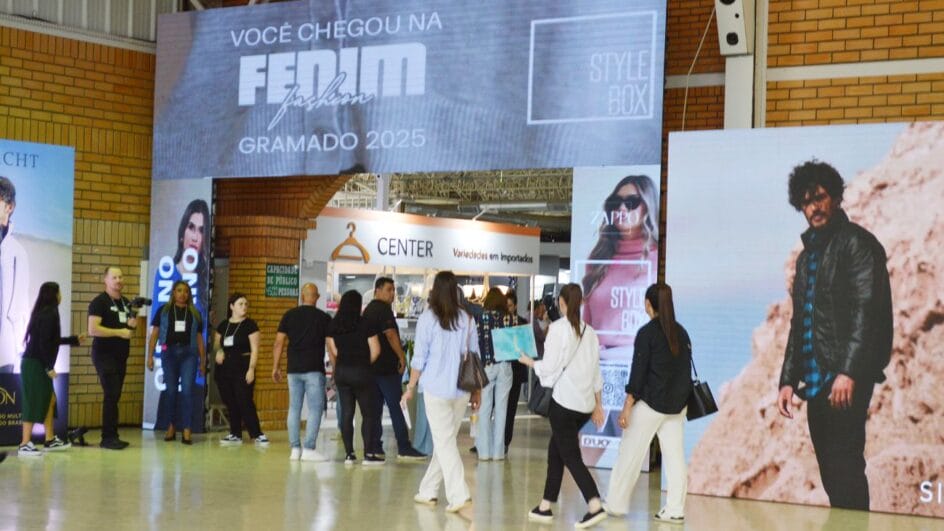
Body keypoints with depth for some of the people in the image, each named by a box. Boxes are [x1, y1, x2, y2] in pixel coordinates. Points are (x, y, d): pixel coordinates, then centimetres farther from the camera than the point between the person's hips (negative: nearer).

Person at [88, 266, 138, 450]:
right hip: (105, 354, -7)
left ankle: (111, 437, 11)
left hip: (120, 355, 7)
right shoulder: (99, 302, -8)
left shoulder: (126, 303, 15)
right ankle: (108, 438, -10)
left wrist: (133, 325, 3)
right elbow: (93, 329, -18)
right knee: (111, 395, -12)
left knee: (114, 396, 7)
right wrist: (120, 332, -19)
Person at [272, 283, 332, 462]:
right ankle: (309, 449, -9)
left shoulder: (289, 315, 5)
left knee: (294, 408, 10)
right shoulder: (323, 318, -1)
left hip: (293, 369, 3)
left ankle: (294, 448, 9)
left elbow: (279, 343, 3)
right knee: (315, 409, -1)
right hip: (314, 369, -3)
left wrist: (275, 367, 9)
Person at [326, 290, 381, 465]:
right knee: (369, 413, 4)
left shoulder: (333, 325, 1)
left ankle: (349, 454, 9)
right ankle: (368, 454, 0)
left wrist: (337, 367, 12)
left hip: (341, 372, 4)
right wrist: (366, 363, 7)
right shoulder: (365, 324, -10)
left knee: (346, 413, 8)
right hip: (361, 372, -4)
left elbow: (333, 351, 0)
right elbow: (375, 351, -10)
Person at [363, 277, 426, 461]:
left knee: (375, 407, 9)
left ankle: (374, 447, 7)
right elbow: (391, 335, -19)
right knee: (396, 406, -8)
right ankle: (404, 448, -8)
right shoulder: (383, 309, -11)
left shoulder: (368, 310, 18)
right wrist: (402, 356, -12)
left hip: (371, 366, 9)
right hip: (387, 366, -9)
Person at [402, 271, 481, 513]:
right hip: (462, 389, 4)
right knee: (446, 440, 14)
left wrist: (411, 387, 5)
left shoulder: (428, 318, -7)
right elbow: (474, 355, 7)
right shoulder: (467, 319, 3)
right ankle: (429, 491, 22)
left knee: (444, 442, -2)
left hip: (436, 388, -4)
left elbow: (419, 358, -6)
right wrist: (477, 390, 15)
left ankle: (459, 495, -11)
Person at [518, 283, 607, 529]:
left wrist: (528, 361, 8)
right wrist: (598, 404, 20)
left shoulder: (558, 327, -11)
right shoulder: (589, 331, 9)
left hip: (564, 400, -7)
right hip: (586, 402, 7)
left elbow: (550, 367, -11)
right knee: (555, 450, 16)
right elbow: (595, 370, 13)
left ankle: (595, 506, -17)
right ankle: (545, 506, 20)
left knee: (570, 456, -3)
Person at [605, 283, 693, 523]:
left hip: (650, 403, -5)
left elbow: (638, 372, -12)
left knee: (630, 455, 4)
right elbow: (686, 369, 11)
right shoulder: (681, 333, 6)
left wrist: (627, 407, -10)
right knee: (675, 456, 6)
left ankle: (616, 504, 10)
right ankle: (675, 510, 6)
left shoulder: (647, 332, -10)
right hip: (676, 404, 5)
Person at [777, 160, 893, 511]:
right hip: (816, 382, 8)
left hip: (845, 379, -8)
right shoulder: (807, 255, 21)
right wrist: (789, 379, 15)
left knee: (845, 468, -12)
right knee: (830, 473, 7)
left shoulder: (857, 243, -3)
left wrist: (849, 372, -22)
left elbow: (867, 311, -13)